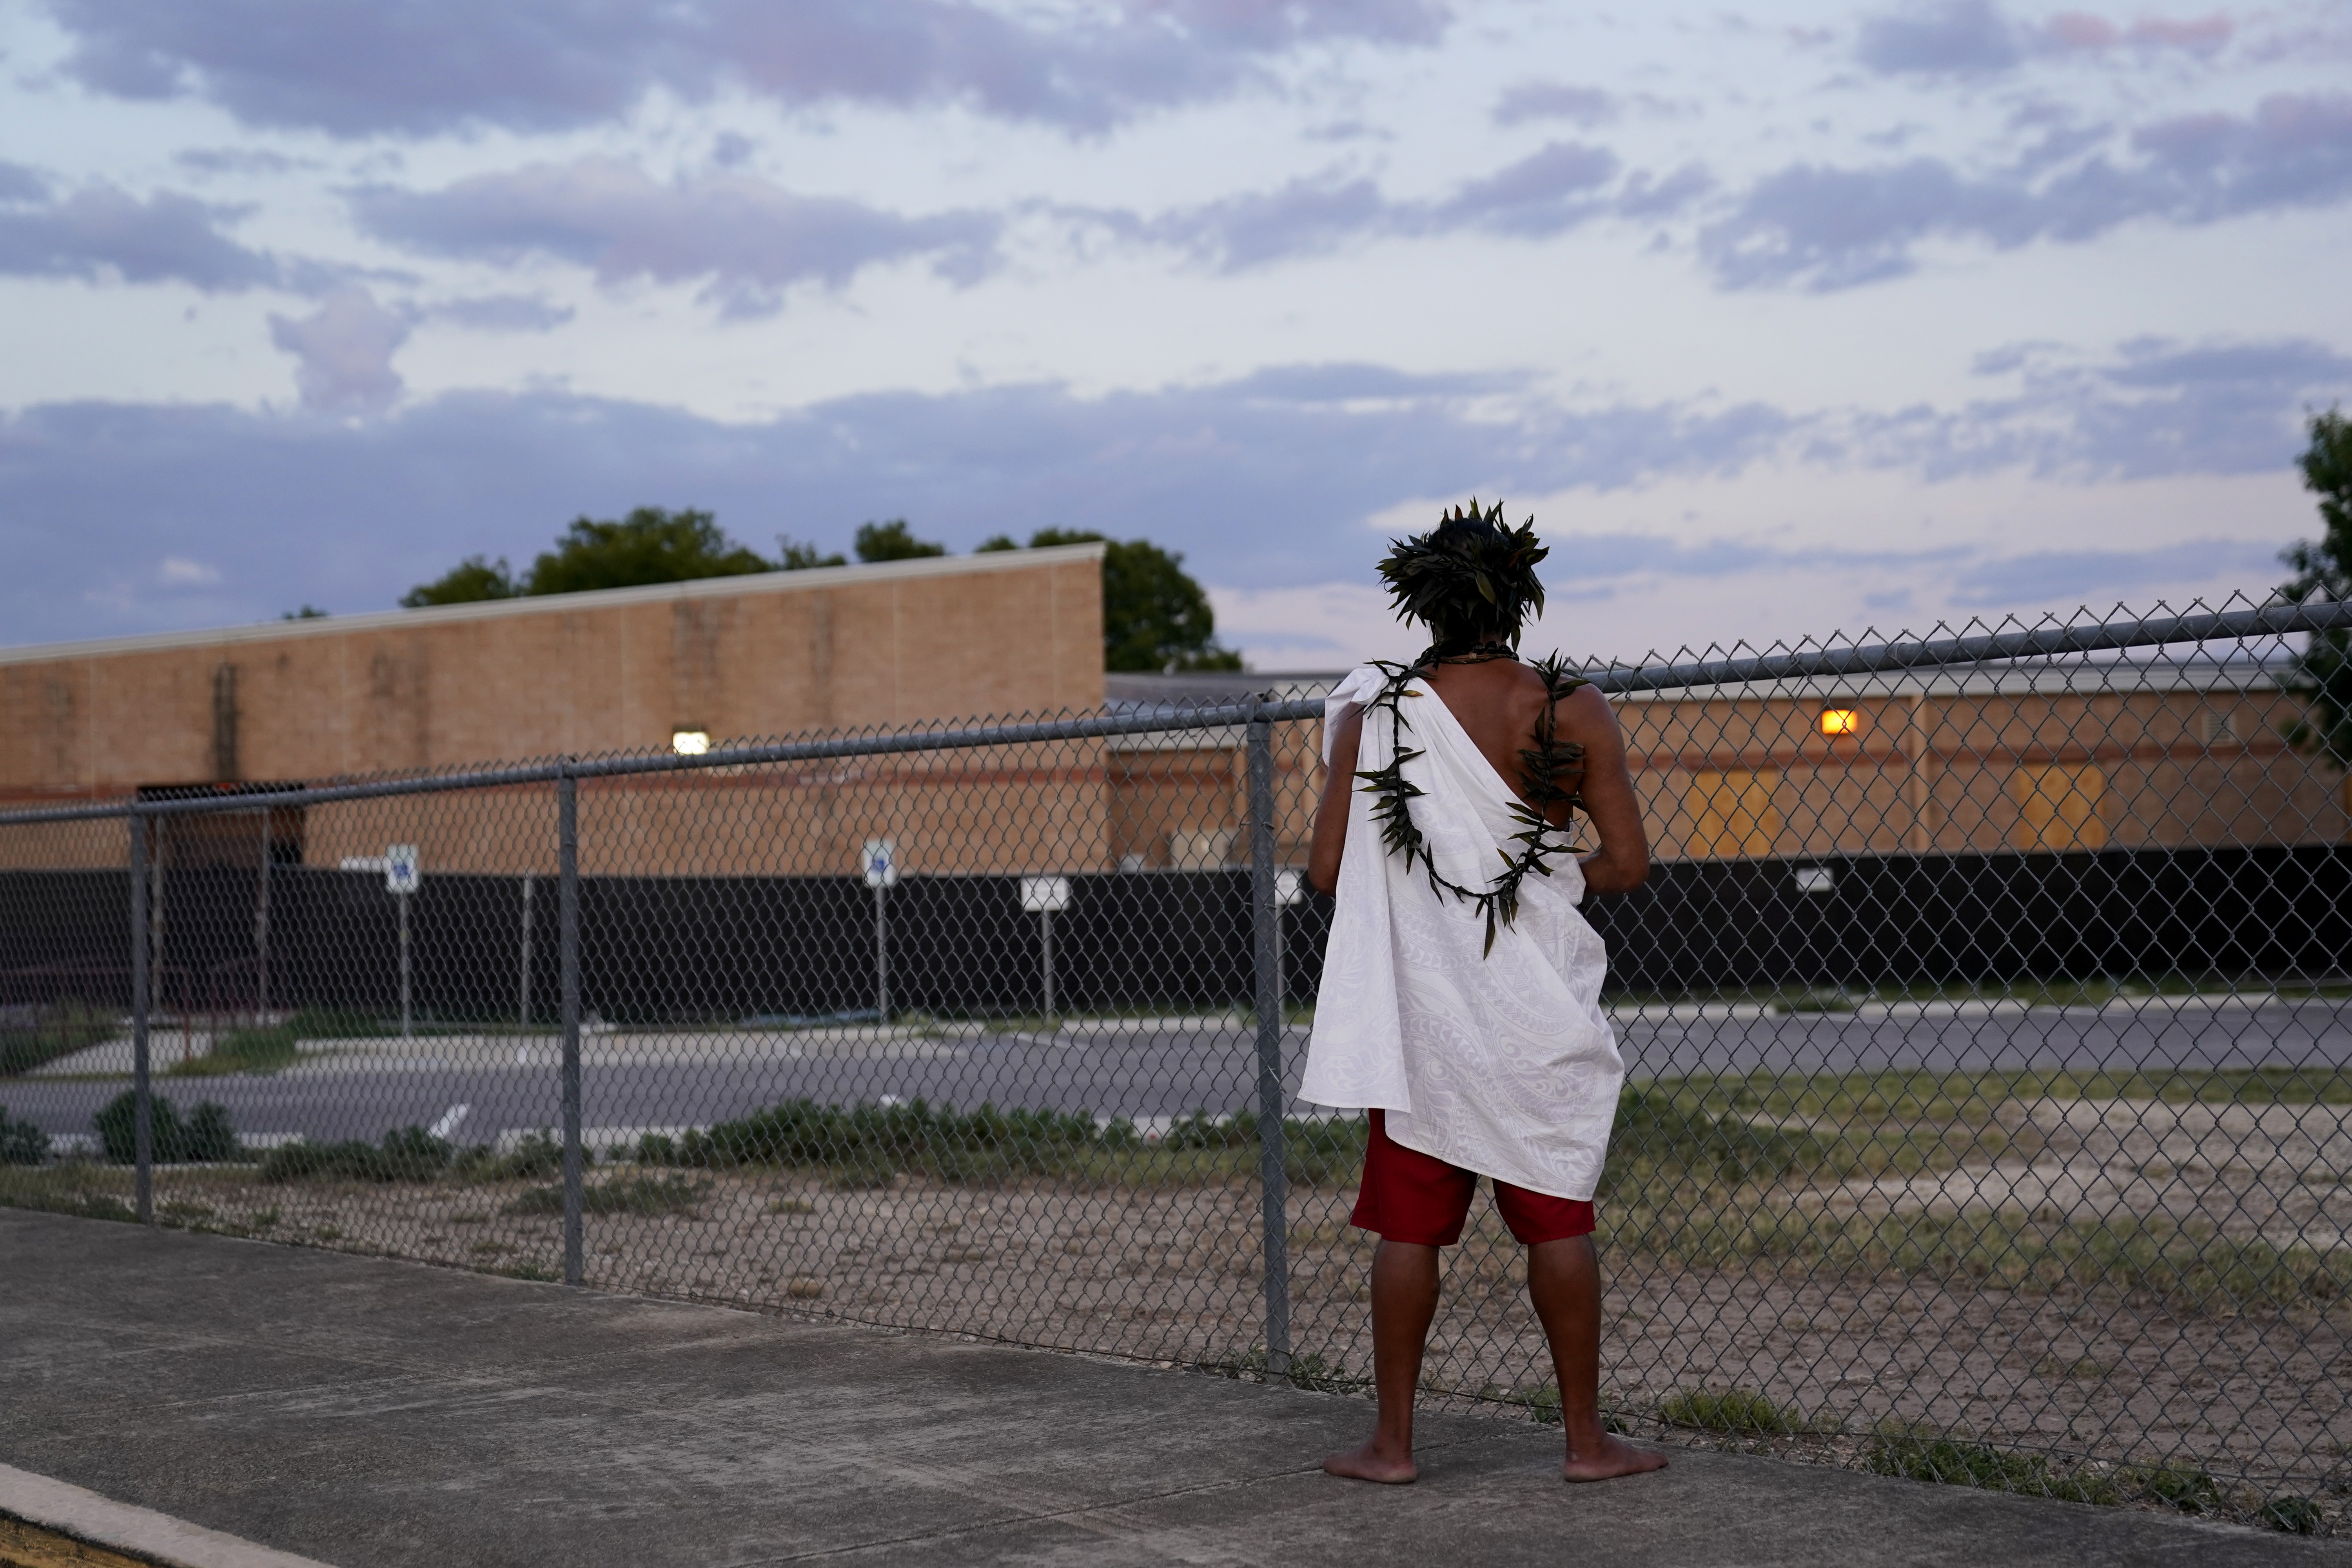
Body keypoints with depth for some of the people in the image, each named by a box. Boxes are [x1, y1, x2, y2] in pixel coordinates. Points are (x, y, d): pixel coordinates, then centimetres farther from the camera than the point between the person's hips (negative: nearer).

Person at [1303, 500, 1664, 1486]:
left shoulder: (1370, 713, -5)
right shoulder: (1572, 711, -5)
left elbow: (1327, 870, -4)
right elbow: (1627, 865, -5)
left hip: (1418, 1008, 0)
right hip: (1539, 1013, 0)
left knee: (1409, 1225, 7)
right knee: (1557, 1219, 8)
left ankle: (1393, 1442, 12)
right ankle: (1586, 1439, 13)